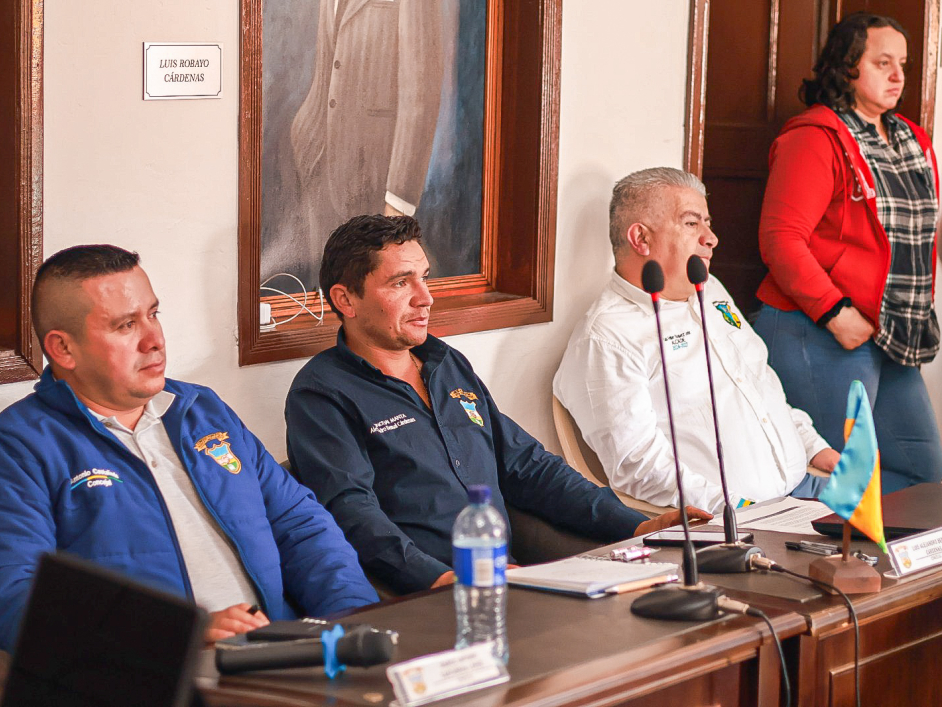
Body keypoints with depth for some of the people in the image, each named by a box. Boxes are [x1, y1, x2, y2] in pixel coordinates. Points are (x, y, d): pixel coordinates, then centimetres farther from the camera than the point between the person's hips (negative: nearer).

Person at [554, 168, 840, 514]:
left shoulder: (710, 291, 21)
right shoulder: (605, 339, -10)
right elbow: (636, 463, -18)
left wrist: (815, 447, 18)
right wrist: (734, 511, -24)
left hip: (800, 484, 9)